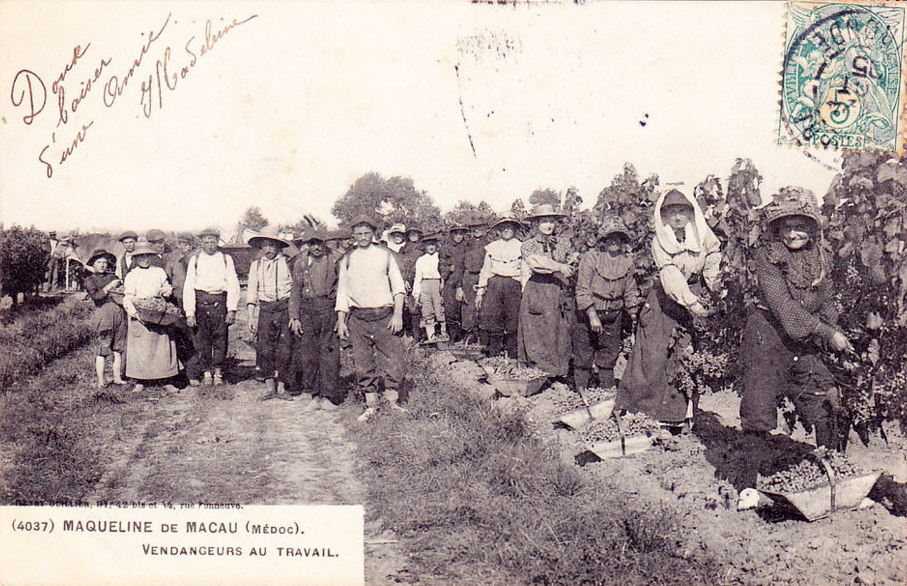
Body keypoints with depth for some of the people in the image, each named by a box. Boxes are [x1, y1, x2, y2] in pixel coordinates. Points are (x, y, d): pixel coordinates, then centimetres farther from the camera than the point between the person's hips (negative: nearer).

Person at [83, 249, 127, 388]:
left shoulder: (113, 277, 21)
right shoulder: (89, 280, 10)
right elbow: (95, 296, -7)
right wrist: (108, 287, -8)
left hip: (119, 314, 4)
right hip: (102, 314, -4)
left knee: (118, 349, 5)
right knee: (102, 349, -5)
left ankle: (117, 377, 10)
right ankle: (100, 380, -1)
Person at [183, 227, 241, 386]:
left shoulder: (226, 259, 10)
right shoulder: (195, 259, 9)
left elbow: (233, 285, 4)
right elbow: (188, 286, 3)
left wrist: (232, 309, -6)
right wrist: (189, 312, -6)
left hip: (220, 301, 0)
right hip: (200, 300, 0)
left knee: (220, 337, 0)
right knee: (202, 339, 2)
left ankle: (218, 373, 12)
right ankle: (206, 373, 13)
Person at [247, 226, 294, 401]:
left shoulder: (286, 262, 3)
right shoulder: (256, 264, 11)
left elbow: (294, 288, 3)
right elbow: (251, 290, 10)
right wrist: (251, 316, 2)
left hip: (285, 307, -2)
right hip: (265, 309, 2)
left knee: (284, 350, -2)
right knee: (264, 349, 0)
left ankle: (281, 386, 8)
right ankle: (269, 385, 13)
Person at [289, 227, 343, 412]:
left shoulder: (334, 261, 4)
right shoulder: (301, 264, 11)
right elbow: (296, 292, 12)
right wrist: (295, 317, 4)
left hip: (329, 309, -2)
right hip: (307, 311, 3)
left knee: (329, 353, -4)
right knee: (308, 353, 2)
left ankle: (328, 396, 2)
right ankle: (313, 395, 9)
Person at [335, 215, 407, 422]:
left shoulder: (385, 254, 8)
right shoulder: (347, 259, 13)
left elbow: (398, 286, 6)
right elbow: (342, 291, 16)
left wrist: (398, 313, -5)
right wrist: (341, 321, 10)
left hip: (384, 315, -2)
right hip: (357, 318, 2)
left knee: (393, 360, -6)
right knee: (363, 364, 3)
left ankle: (393, 400, 11)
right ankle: (370, 405, 13)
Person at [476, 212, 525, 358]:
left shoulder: (520, 247, 10)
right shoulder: (492, 247, 16)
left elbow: (526, 271, 7)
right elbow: (485, 271, 17)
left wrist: (524, 292, -2)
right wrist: (479, 292, 11)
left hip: (513, 285, -2)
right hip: (494, 284, 2)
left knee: (513, 321, -4)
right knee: (490, 317, -7)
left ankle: (512, 356, 4)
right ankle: (493, 355, 2)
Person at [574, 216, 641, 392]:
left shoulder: (627, 260, 2)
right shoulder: (591, 257, -12)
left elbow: (630, 292, 12)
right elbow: (583, 290, -13)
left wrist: (634, 316, 7)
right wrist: (593, 316, -18)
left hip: (614, 314, 4)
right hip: (589, 312, -3)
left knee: (611, 349, 11)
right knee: (584, 350, 4)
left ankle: (607, 387, 25)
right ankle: (581, 387, 18)